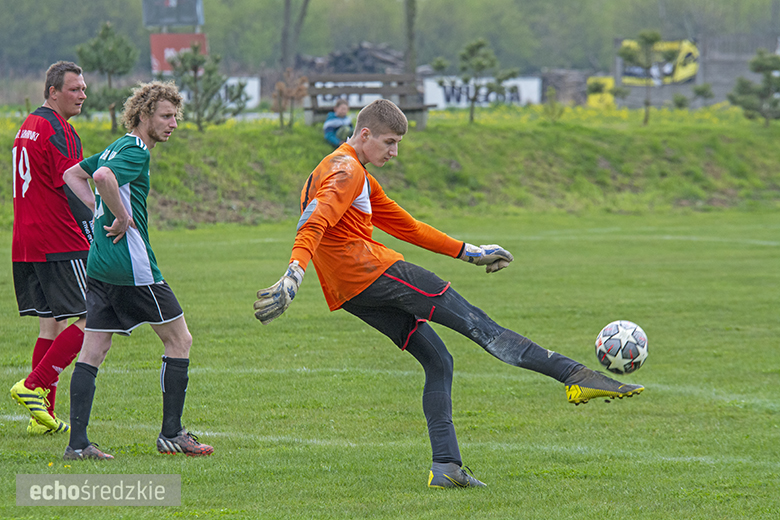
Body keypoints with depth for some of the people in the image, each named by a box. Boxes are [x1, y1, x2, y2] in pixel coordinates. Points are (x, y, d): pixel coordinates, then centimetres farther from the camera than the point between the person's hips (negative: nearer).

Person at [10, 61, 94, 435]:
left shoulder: (27, 127, 18)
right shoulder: (58, 130, -11)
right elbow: (71, 189, -17)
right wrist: (96, 235, -15)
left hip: (26, 245, 9)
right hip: (61, 243, -9)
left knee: (51, 325, 11)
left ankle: (43, 416, 7)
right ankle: (34, 385, -11)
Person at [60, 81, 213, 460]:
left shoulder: (118, 147, 17)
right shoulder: (136, 151, -11)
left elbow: (73, 174, 28)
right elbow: (103, 177, -31)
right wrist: (121, 217, -18)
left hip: (99, 266, 9)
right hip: (131, 268, -9)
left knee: (92, 351, 4)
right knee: (179, 340, 4)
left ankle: (77, 443, -3)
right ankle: (171, 434, 5)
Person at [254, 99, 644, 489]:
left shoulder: (358, 176, 28)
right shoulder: (347, 171, -6)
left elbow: (406, 226, 31)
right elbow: (315, 224, -22)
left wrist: (469, 252, 31)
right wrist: (293, 275, -37)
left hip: (349, 295, 10)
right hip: (373, 271, -10)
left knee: (437, 362, 10)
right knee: (475, 322, -12)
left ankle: (445, 467, 0)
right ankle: (574, 374, -17)